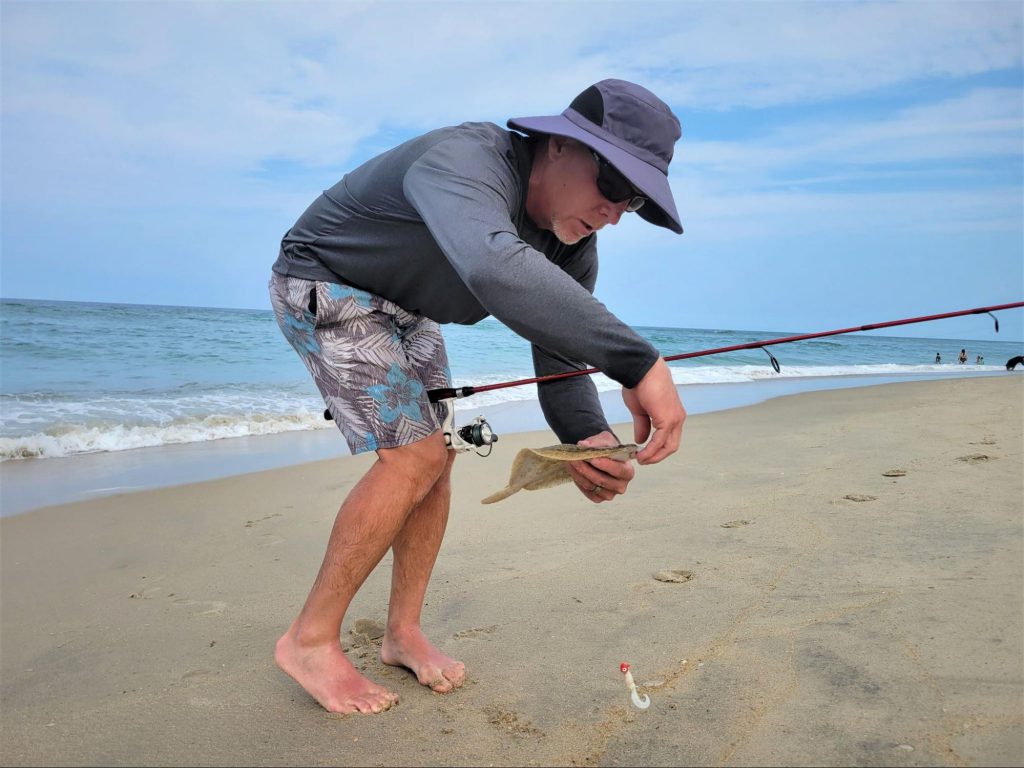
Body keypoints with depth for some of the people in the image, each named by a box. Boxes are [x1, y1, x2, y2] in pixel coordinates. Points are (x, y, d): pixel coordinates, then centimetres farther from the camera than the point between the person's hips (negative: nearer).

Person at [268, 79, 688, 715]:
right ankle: (310, 639, -2)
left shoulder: (572, 245, -10)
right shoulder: (464, 161, -37)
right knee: (414, 455, -17)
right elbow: (494, 267, -59)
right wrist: (637, 360, -61)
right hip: (324, 285, -8)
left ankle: (404, 632, 16)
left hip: (402, 310, 8)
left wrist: (586, 437, -32)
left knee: (438, 454, 1)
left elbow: (560, 357, -11)